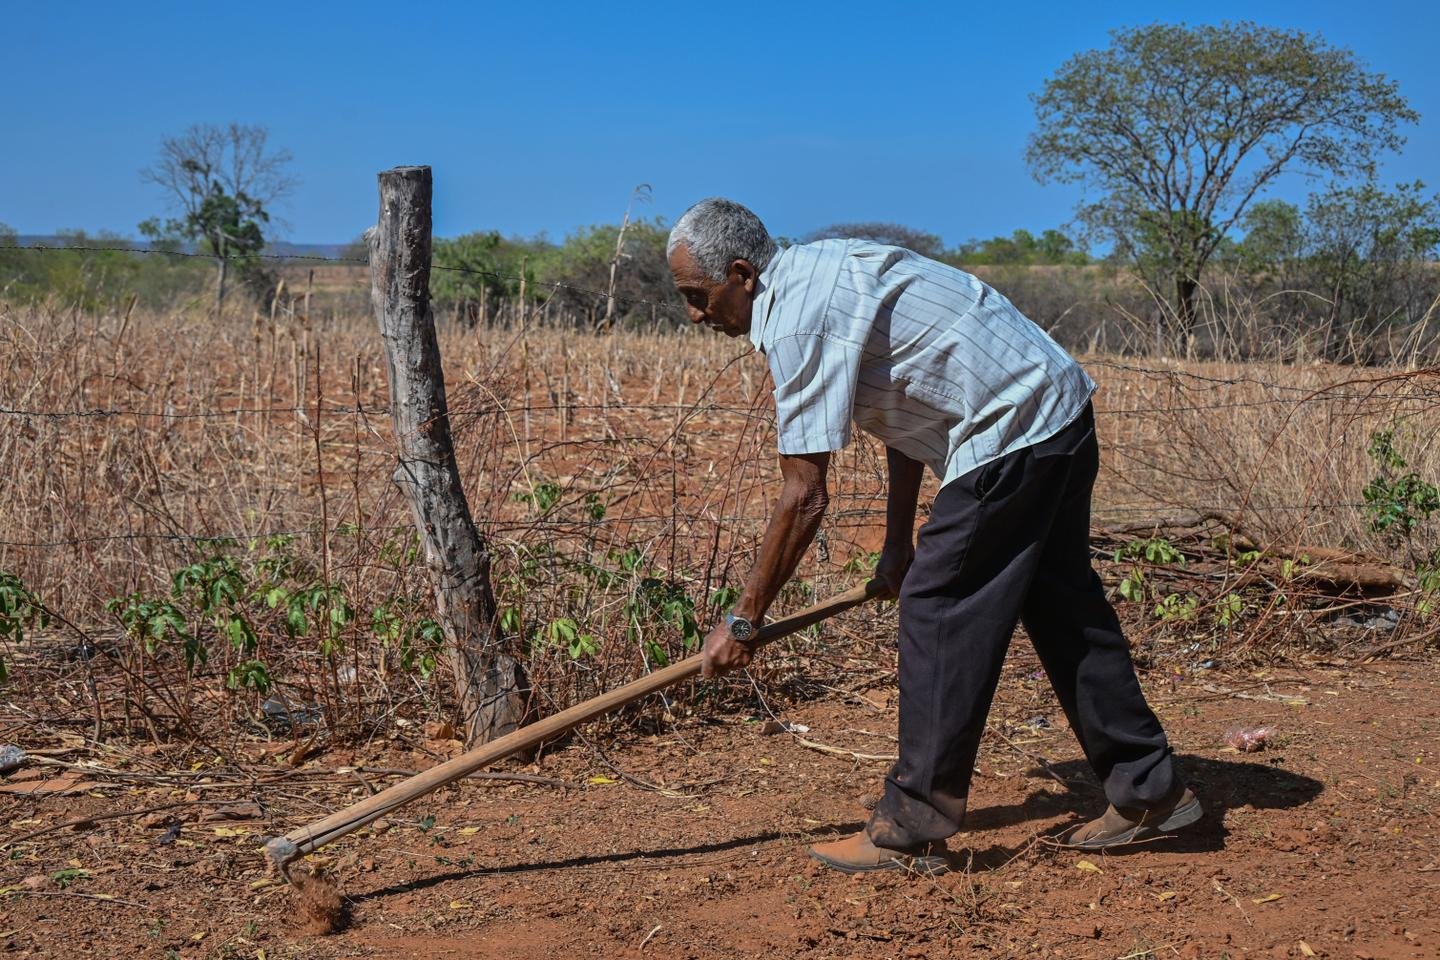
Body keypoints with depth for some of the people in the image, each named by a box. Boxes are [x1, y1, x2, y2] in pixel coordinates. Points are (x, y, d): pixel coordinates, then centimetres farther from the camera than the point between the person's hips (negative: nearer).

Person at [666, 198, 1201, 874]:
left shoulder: (798, 315, -18)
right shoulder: (820, 274, 13)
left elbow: (804, 498, -19)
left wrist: (744, 619, -10)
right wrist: (897, 543, 20)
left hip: (1011, 432, -10)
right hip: (1058, 413, 10)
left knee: (939, 610, -7)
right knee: (1062, 607, 16)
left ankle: (912, 830, -1)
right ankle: (1148, 792, 25)